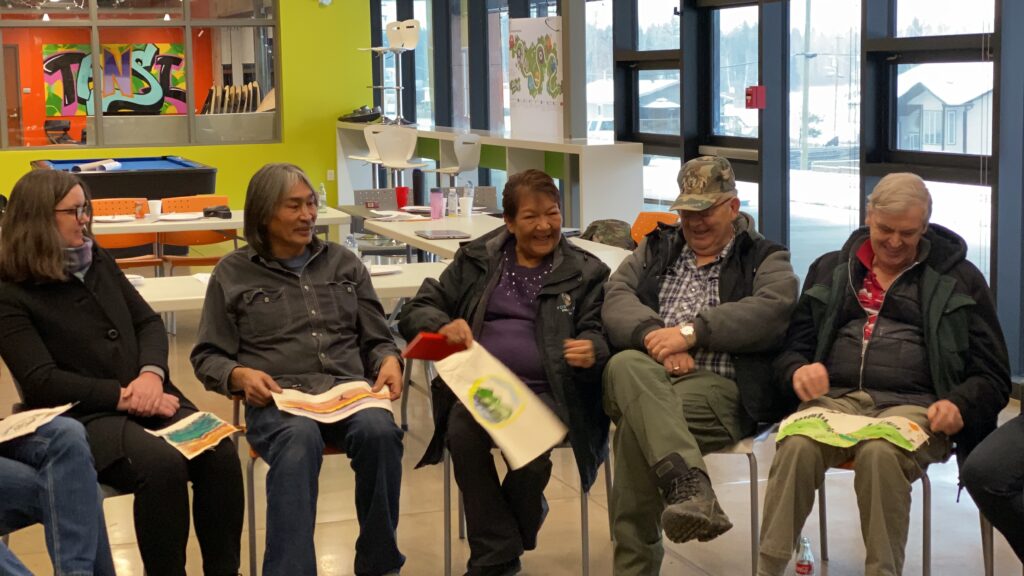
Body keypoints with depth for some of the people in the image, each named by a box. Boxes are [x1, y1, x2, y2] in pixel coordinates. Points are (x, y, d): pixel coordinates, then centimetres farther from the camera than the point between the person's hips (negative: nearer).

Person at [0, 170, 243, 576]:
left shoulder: (98, 261, 16)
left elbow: (149, 322, 14)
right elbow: (43, 382, -11)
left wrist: (151, 375, -7)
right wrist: (123, 397, -16)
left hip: (147, 399, 6)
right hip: (83, 416, -6)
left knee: (219, 454, -23)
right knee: (163, 465, -34)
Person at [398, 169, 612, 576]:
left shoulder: (585, 272, 13)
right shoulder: (476, 260, 16)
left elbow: (598, 333, 6)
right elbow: (416, 312, 15)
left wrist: (592, 350, -20)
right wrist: (444, 326, -9)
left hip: (545, 389, -1)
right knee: (462, 430, -34)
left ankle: (509, 534, 0)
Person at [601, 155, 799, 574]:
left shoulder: (765, 259, 16)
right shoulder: (656, 248, 27)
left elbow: (772, 311, -7)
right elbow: (616, 297, 10)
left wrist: (691, 331, -16)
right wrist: (656, 336, -12)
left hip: (719, 385, -3)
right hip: (646, 373, 3)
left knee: (637, 422, -34)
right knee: (626, 366, -36)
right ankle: (690, 488, -51)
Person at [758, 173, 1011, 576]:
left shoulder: (959, 279, 12)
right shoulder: (830, 270, 19)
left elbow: (992, 375, 10)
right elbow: (792, 347, 18)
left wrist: (960, 406, -12)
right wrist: (799, 370, -7)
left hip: (913, 404, -2)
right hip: (837, 397, 2)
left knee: (881, 453, -38)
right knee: (797, 446, -33)